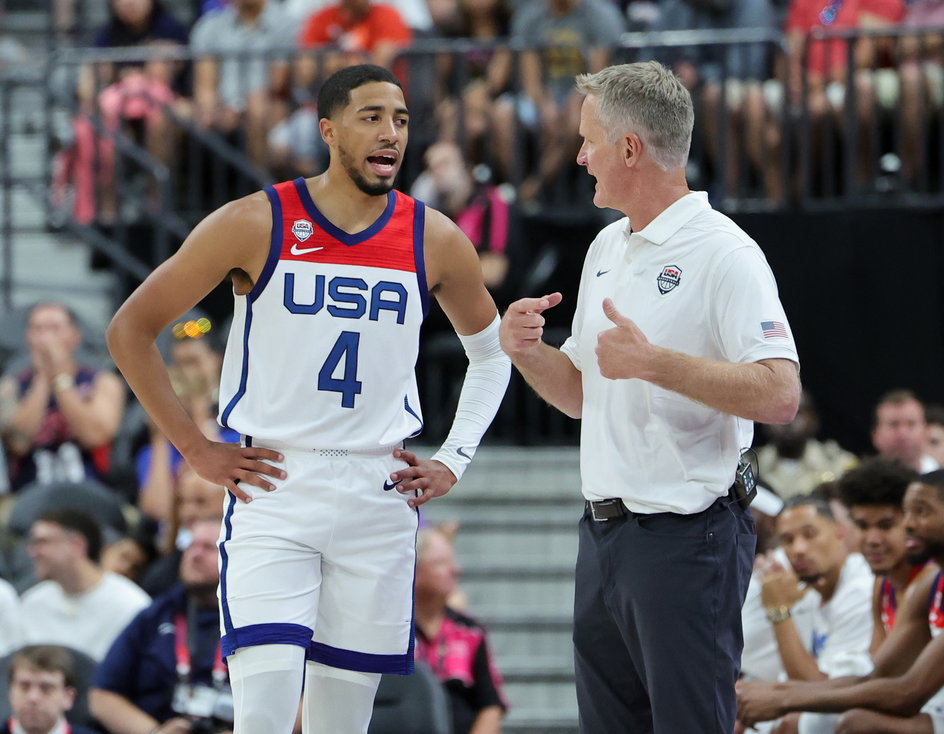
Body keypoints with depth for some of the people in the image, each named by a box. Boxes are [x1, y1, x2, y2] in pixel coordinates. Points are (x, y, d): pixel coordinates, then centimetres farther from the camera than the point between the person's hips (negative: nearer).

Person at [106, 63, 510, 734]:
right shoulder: (256, 225, -6)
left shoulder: (435, 241, 3)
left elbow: (491, 351, 22)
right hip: (273, 486, -3)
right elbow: (131, 328, 1)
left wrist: (454, 461, 11)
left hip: (380, 496, 3)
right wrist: (197, 451, -3)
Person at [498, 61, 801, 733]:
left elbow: (780, 395, -22)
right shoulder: (607, 249, 16)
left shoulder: (725, 254, -12)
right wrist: (527, 350, 3)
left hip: (687, 537, -9)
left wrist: (653, 362, -25)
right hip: (604, 531, 9)